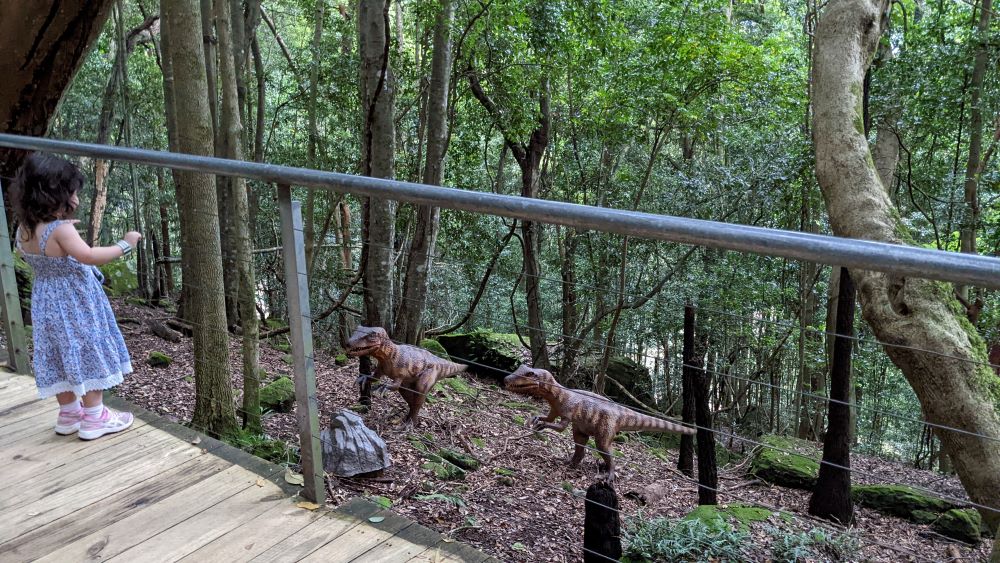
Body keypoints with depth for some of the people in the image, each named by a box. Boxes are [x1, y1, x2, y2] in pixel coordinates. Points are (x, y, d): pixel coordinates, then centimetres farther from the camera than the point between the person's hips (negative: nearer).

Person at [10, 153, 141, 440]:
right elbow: (89, 256, -39)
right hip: (77, 306, -8)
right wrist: (125, 244, -31)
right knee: (89, 355, 3)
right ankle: (94, 418, 10)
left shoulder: (23, 230, 2)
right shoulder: (60, 229, -25)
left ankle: (69, 414, 29)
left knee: (62, 356, 17)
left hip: (47, 306, 8)